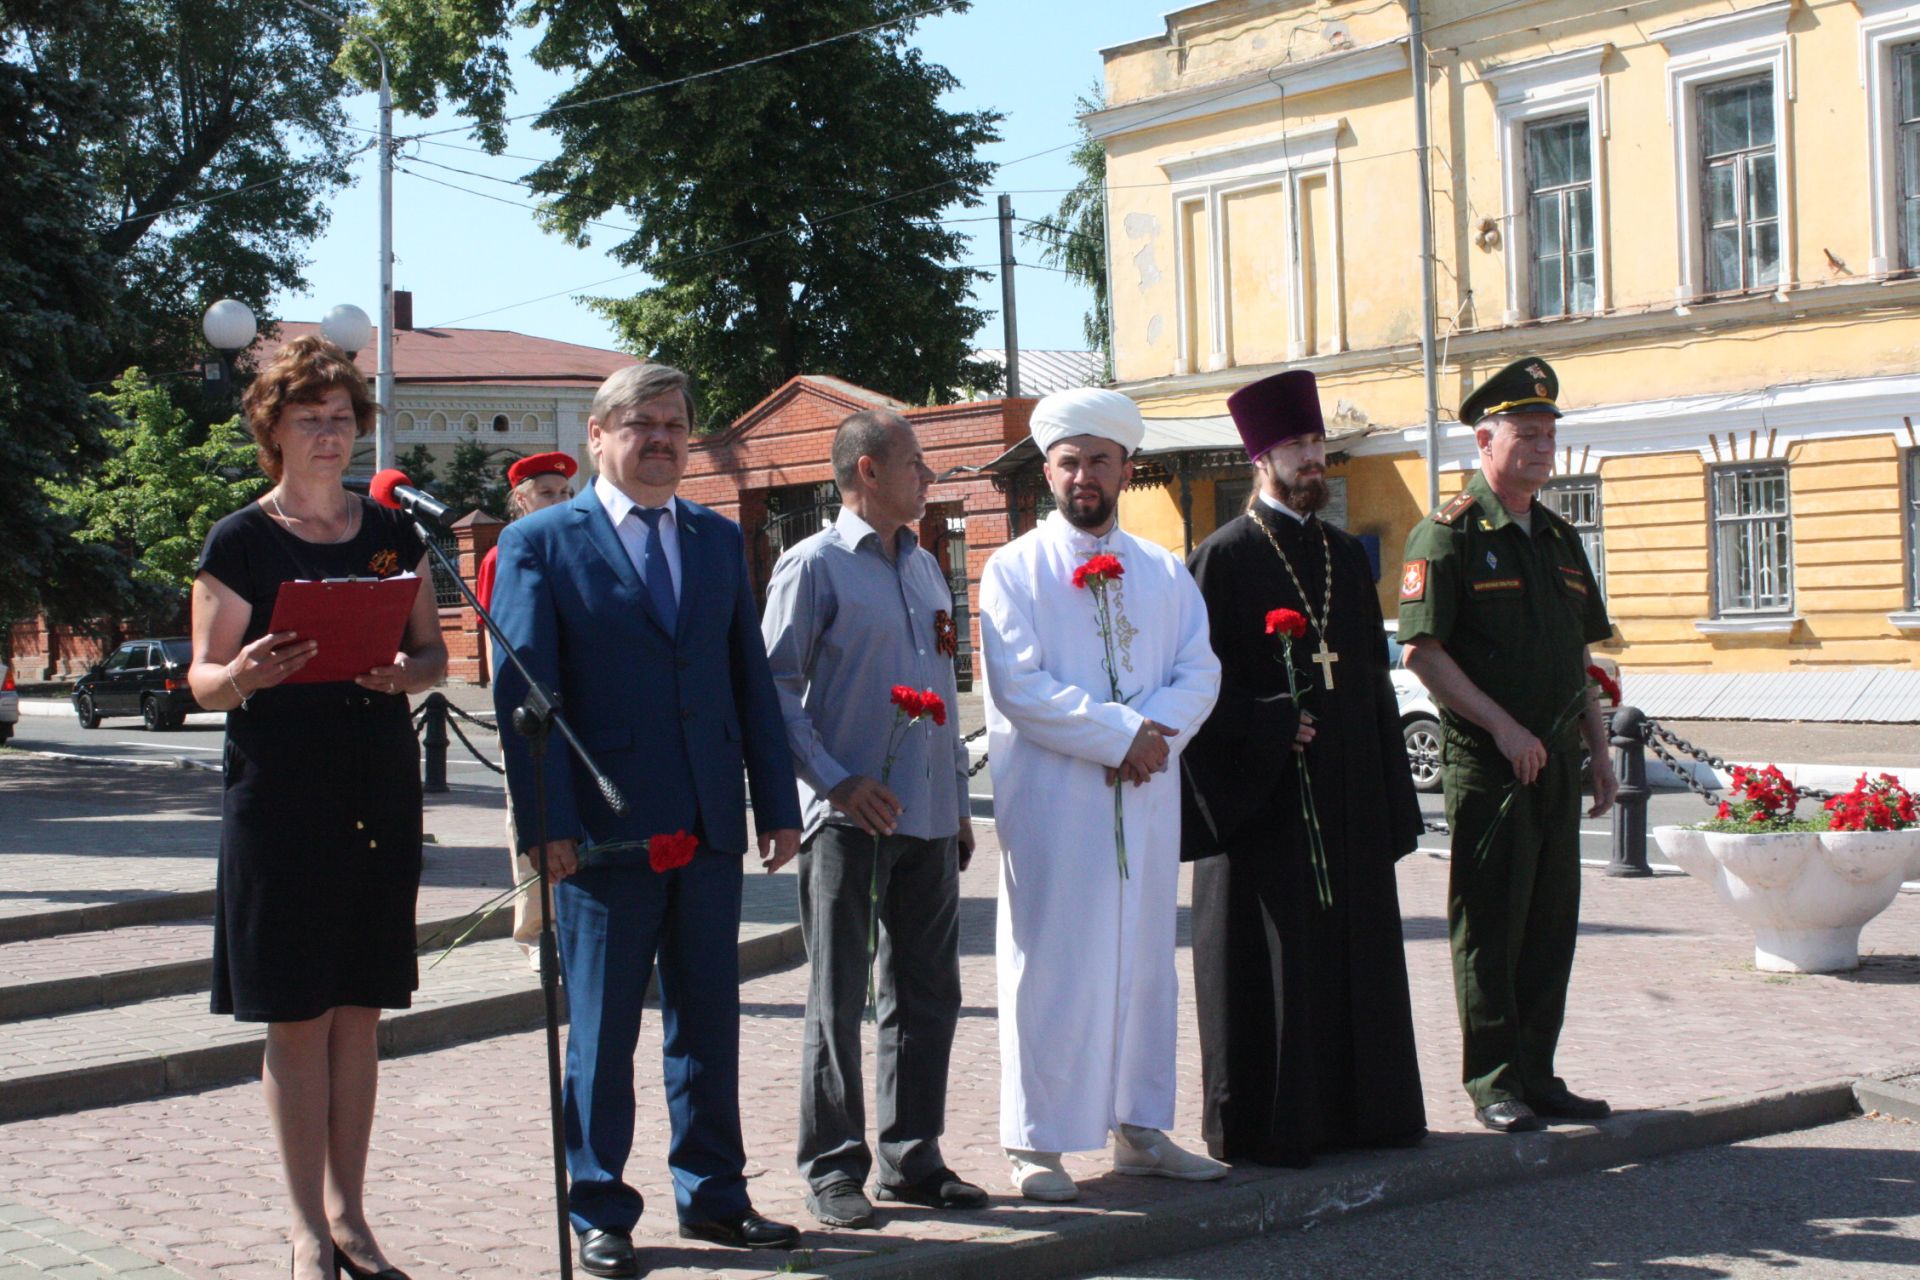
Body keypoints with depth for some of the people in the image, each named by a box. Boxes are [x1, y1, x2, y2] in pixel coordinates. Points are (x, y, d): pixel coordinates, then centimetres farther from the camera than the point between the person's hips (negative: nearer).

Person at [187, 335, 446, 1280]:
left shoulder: (391, 535, 11)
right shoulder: (241, 541, -2)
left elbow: (433, 650, 14)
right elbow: (202, 679, -2)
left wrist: (409, 671, -9)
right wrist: (244, 675, -24)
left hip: (380, 792, 4)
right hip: (279, 796, -4)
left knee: (359, 1010, 8)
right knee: (296, 1017, -1)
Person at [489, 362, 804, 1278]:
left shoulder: (719, 541, 13)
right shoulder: (540, 543, -2)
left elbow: (751, 680, 12)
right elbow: (523, 694, -7)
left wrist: (778, 805, 7)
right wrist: (548, 824, -14)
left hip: (710, 829, 4)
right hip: (603, 834, -4)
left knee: (709, 1023, 12)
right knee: (601, 1032, 6)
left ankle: (713, 1197, 24)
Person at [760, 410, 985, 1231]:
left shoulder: (924, 567, 16)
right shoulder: (816, 566, -6)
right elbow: (775, 687, -10)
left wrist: (959, 801, 18)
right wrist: (837, 783, -17)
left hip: (928, 821, 7)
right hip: (852, 819, -7)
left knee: (928, 994, 11)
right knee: (838, 1000, 1)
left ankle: (911, 1159, 21)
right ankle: (833, 1170, 9)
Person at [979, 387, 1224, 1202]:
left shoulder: (1165, 574, 14)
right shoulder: (1015, 569, 0)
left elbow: (1200, 673, 5)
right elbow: (1020, 685, -11)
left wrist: (1157, 732, -15)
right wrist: (1122, 734, -16)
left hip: (1146, 798, 5)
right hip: (1051, 800, -4)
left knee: (1144, 960, 9)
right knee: (1051, 965, -3)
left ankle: (1139, 1131, 19)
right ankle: (1036, 1144, 4)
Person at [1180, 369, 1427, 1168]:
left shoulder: (1347, 556, 15)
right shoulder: (1225, 557, -4)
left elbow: (1373, 678, 15)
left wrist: (1389, 796, 10)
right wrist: (1271, 727, -20)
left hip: (1350, 799, 6)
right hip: (1264, 796, -6)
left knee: (1357, 946, 10)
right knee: (1270, 960, -2)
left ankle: (1359, 1108, 20)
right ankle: (1264, 1125, 6)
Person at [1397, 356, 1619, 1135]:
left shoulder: (1559, 540, 16)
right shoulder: (1447, 536, -7)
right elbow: (1422, 650, -14)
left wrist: (1599, 750, 15)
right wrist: (1503, 727, -18)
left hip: (1556, 761, 7)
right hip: (1486, 764, -7)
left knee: (1552, 924, 10)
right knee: (1490, 925, -1)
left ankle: (1536, 1075, 20)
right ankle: (1493, 1083, 7)